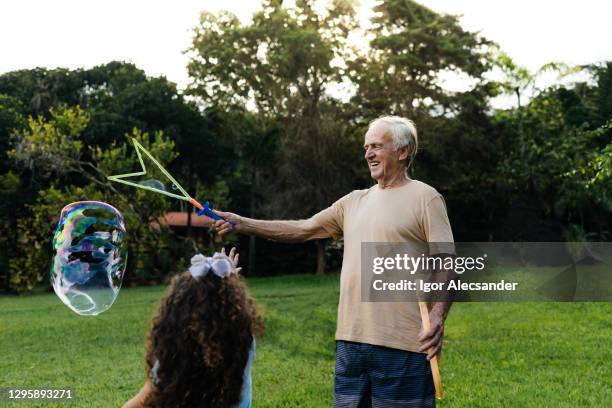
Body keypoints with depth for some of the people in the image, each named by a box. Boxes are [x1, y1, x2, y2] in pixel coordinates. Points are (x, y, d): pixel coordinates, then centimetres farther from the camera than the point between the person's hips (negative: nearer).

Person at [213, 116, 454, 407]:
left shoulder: (425, 198, -2)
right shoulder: (355, 201, 17)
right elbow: (303, 229, 15)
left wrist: (438, 316, -23)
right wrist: (243, 224, 8)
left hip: (401, 344, -6)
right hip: (350, 340, 6)